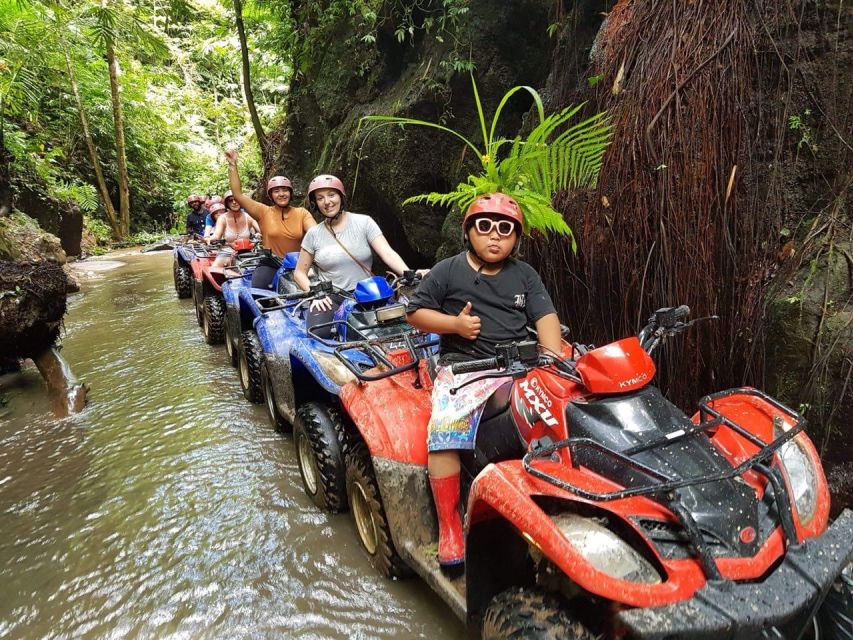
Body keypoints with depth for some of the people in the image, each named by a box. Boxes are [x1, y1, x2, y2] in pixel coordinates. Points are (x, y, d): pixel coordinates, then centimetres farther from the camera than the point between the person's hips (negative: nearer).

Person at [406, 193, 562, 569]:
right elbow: (415, 313, 10)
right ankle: (449, 524, -10)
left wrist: (554, 359, -10)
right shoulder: (448, 271, 9)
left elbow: (546, 316, 8)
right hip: (463, 367, -2)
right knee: (443, 429, -26)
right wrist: (455, 323, -7)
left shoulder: (525, 275, 18)